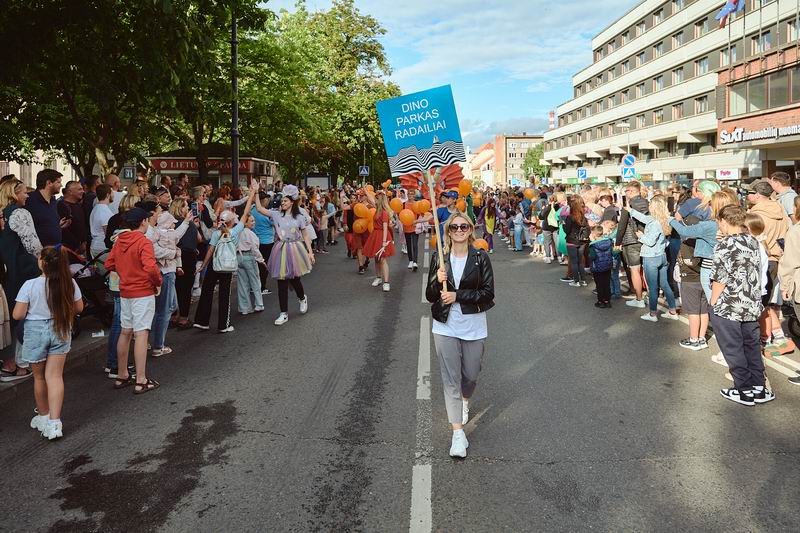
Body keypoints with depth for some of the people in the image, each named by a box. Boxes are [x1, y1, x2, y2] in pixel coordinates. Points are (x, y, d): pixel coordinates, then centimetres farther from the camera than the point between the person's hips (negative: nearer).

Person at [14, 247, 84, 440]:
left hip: (36, 332, -2)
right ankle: (54, 423, -4)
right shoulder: (70, 283, -8)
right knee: (55, 376, 3)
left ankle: (43, 416, 33)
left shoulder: (30, 285, -17)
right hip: (61, 331, 2)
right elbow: (79, 308, 4)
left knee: (39, 376, 16)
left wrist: (33, 310, 7)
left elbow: (17, 315, -12)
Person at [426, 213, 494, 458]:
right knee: (451, 378, -1)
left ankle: (464, 401, 49)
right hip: (445, 327, 0)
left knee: (471, 374, 14)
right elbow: (430, 296, 2)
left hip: (473, 326, 0)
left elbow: (488, 293, -9)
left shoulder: (480, 258, -4)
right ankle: (458, 433, 5)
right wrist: (438, 282, -18)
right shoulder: (439, 258, 0)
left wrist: (457, 295, -17)